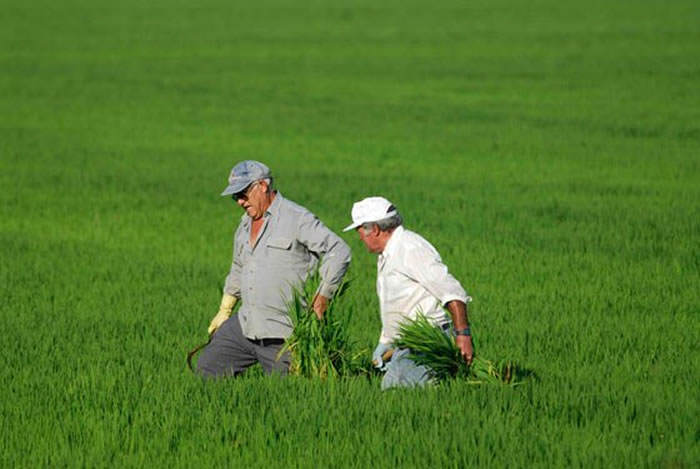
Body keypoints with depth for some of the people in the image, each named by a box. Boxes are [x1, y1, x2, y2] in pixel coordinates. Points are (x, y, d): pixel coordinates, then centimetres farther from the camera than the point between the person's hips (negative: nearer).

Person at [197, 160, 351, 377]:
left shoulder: (296, 218, -11)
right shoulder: (246, 223, 15)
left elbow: (339, 252, -15)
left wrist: (323, 296, -15)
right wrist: (224, 311, 29)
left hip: (282, 334, -7)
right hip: (244, 325, 7)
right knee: (207, 368, 3)